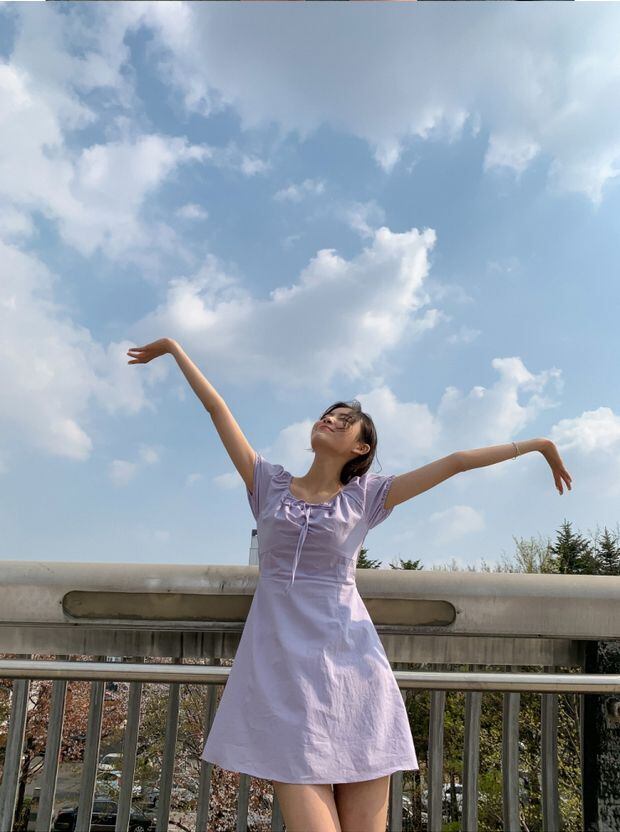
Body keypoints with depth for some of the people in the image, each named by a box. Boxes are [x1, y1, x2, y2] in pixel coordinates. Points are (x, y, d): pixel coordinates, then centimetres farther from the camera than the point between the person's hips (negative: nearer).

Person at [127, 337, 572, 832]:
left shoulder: (366, 495, 8)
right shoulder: (270, 484, 10)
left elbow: (455, 461, 7)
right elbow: (217, 409, 15)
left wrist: (537, 444, 11)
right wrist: (174, 349, 21)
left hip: (349, 665, 0)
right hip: (283, 669, 0)